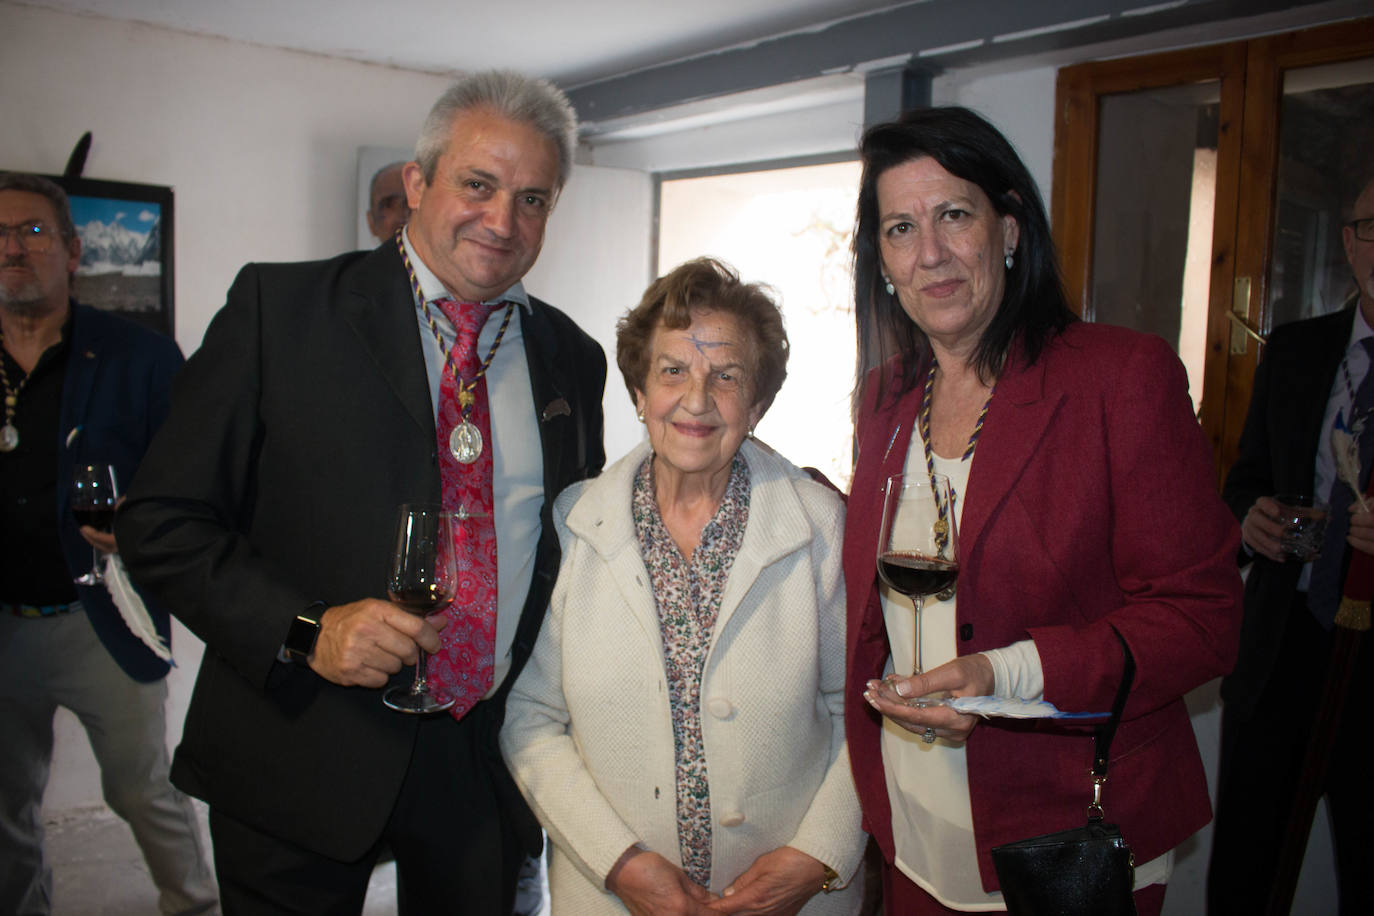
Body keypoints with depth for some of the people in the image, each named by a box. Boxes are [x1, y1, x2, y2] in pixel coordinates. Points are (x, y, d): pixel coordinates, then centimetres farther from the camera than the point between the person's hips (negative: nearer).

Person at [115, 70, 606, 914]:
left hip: (492, 759, 4)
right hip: (303, 756, -3)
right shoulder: (278, 307, -8)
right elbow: (162, 522, -8)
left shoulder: (571, 358, 4)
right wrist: (304, 629, -21)